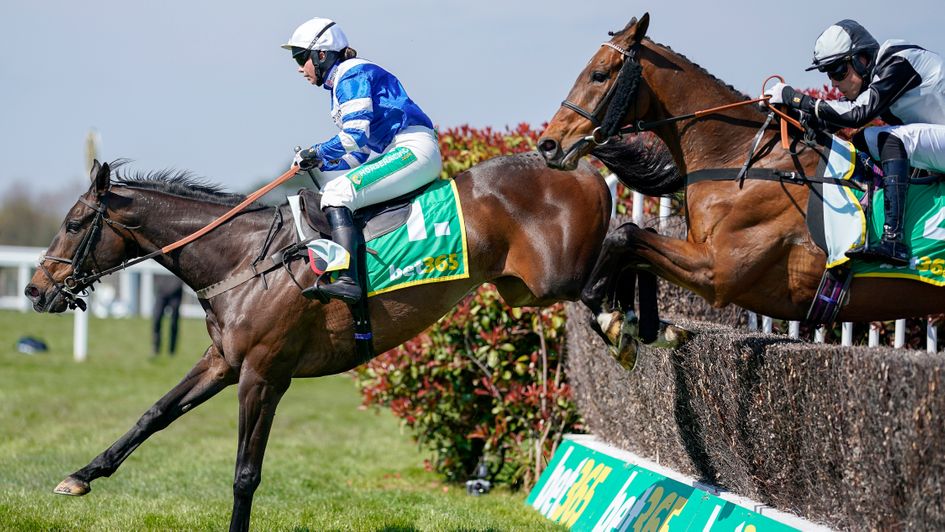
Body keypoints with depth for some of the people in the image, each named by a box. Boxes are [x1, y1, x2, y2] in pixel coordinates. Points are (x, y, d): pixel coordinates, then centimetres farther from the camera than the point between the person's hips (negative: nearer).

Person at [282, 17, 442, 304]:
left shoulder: (351, 76, -7)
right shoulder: (341, 83, 24)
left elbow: (356, 135, -18)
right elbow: (361, 152, 23)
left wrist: (318, 152, -7)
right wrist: (320, 162, 11)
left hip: (414, 149, -11)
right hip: (393, 155, 11)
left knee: (338, 192, -23)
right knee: (331, 189, 15)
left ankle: (347, 280, -36)